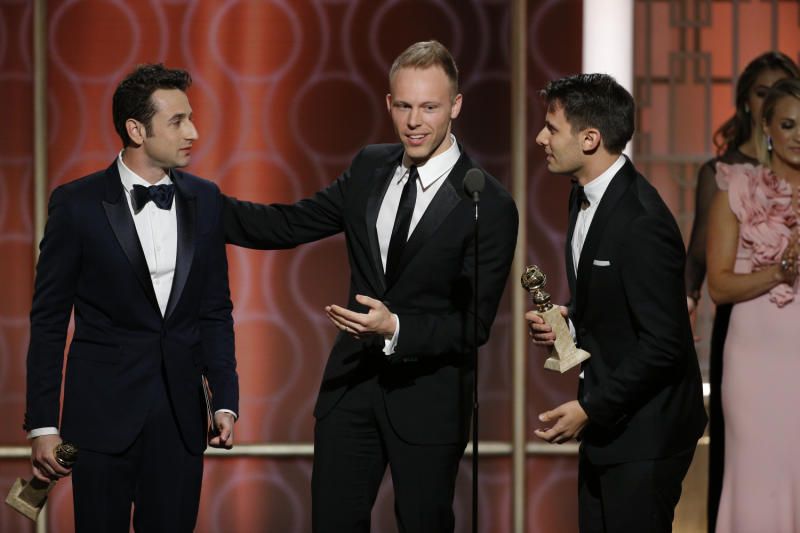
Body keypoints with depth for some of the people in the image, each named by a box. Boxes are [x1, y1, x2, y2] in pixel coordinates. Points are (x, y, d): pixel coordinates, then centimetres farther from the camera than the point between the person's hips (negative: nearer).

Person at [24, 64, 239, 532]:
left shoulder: (204, 200, 6)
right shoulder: (77, 204, -5)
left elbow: (216, 310, 12)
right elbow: (49, 321, -2)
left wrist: (226, 401, 5)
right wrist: (42, 425, -5)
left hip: (181, 414, 3)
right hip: (103, 412, -3)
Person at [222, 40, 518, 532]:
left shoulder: (490, 205, -16)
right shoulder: (370, 168, 2)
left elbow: (475, 323, -17)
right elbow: (290, 225, 7)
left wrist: (395, 328, -31)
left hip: (428, 396, -5)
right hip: (353, 380, 5)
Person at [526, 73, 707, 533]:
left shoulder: (641, 222, -23)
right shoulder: (586, 197, 8)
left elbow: (662, 342, -23)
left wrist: (590, 408, -20)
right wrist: (568, 322, 1)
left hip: (644, 431, -9)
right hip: (607, 422, 9)